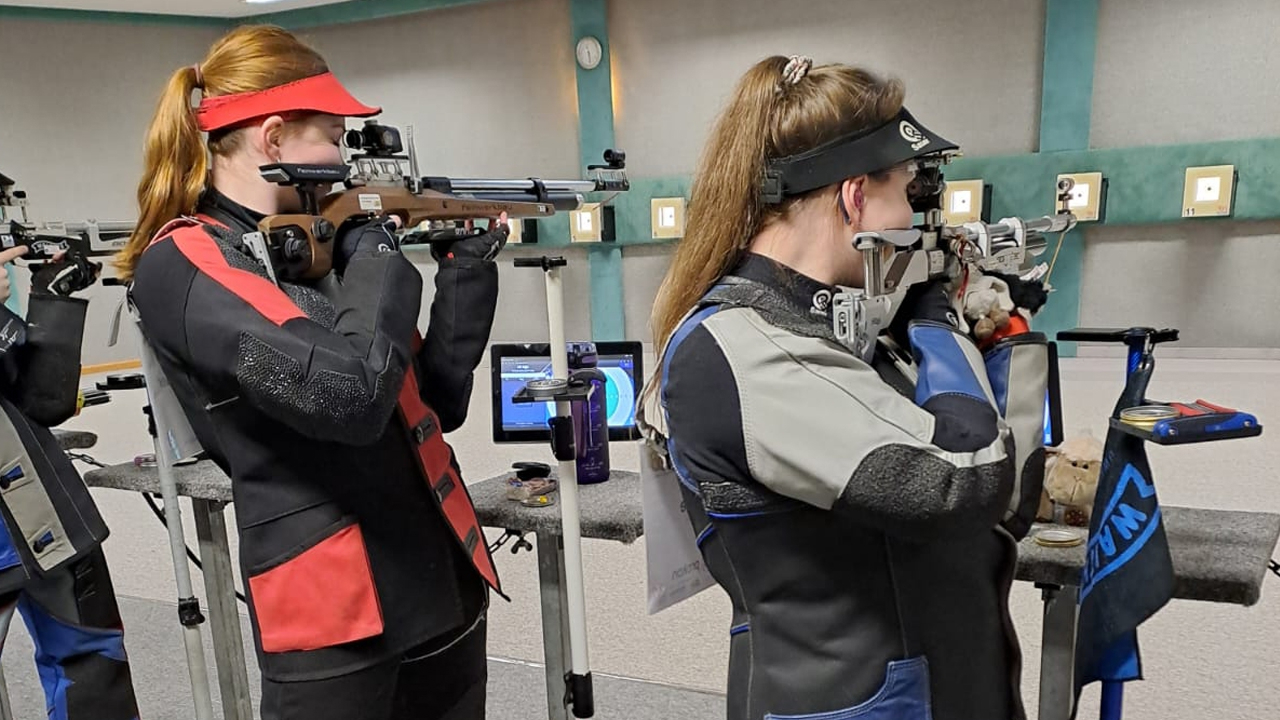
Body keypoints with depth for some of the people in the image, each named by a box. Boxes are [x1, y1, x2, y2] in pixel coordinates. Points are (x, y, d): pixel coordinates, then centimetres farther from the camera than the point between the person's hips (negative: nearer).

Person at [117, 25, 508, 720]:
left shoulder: (317, 241, 10)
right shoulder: (184, 266, -12)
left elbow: (439, 398, 10)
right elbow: (347, 394, -27)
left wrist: (469, 265, 3)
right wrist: (378, 252, -13)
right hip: (333, 616, -7)